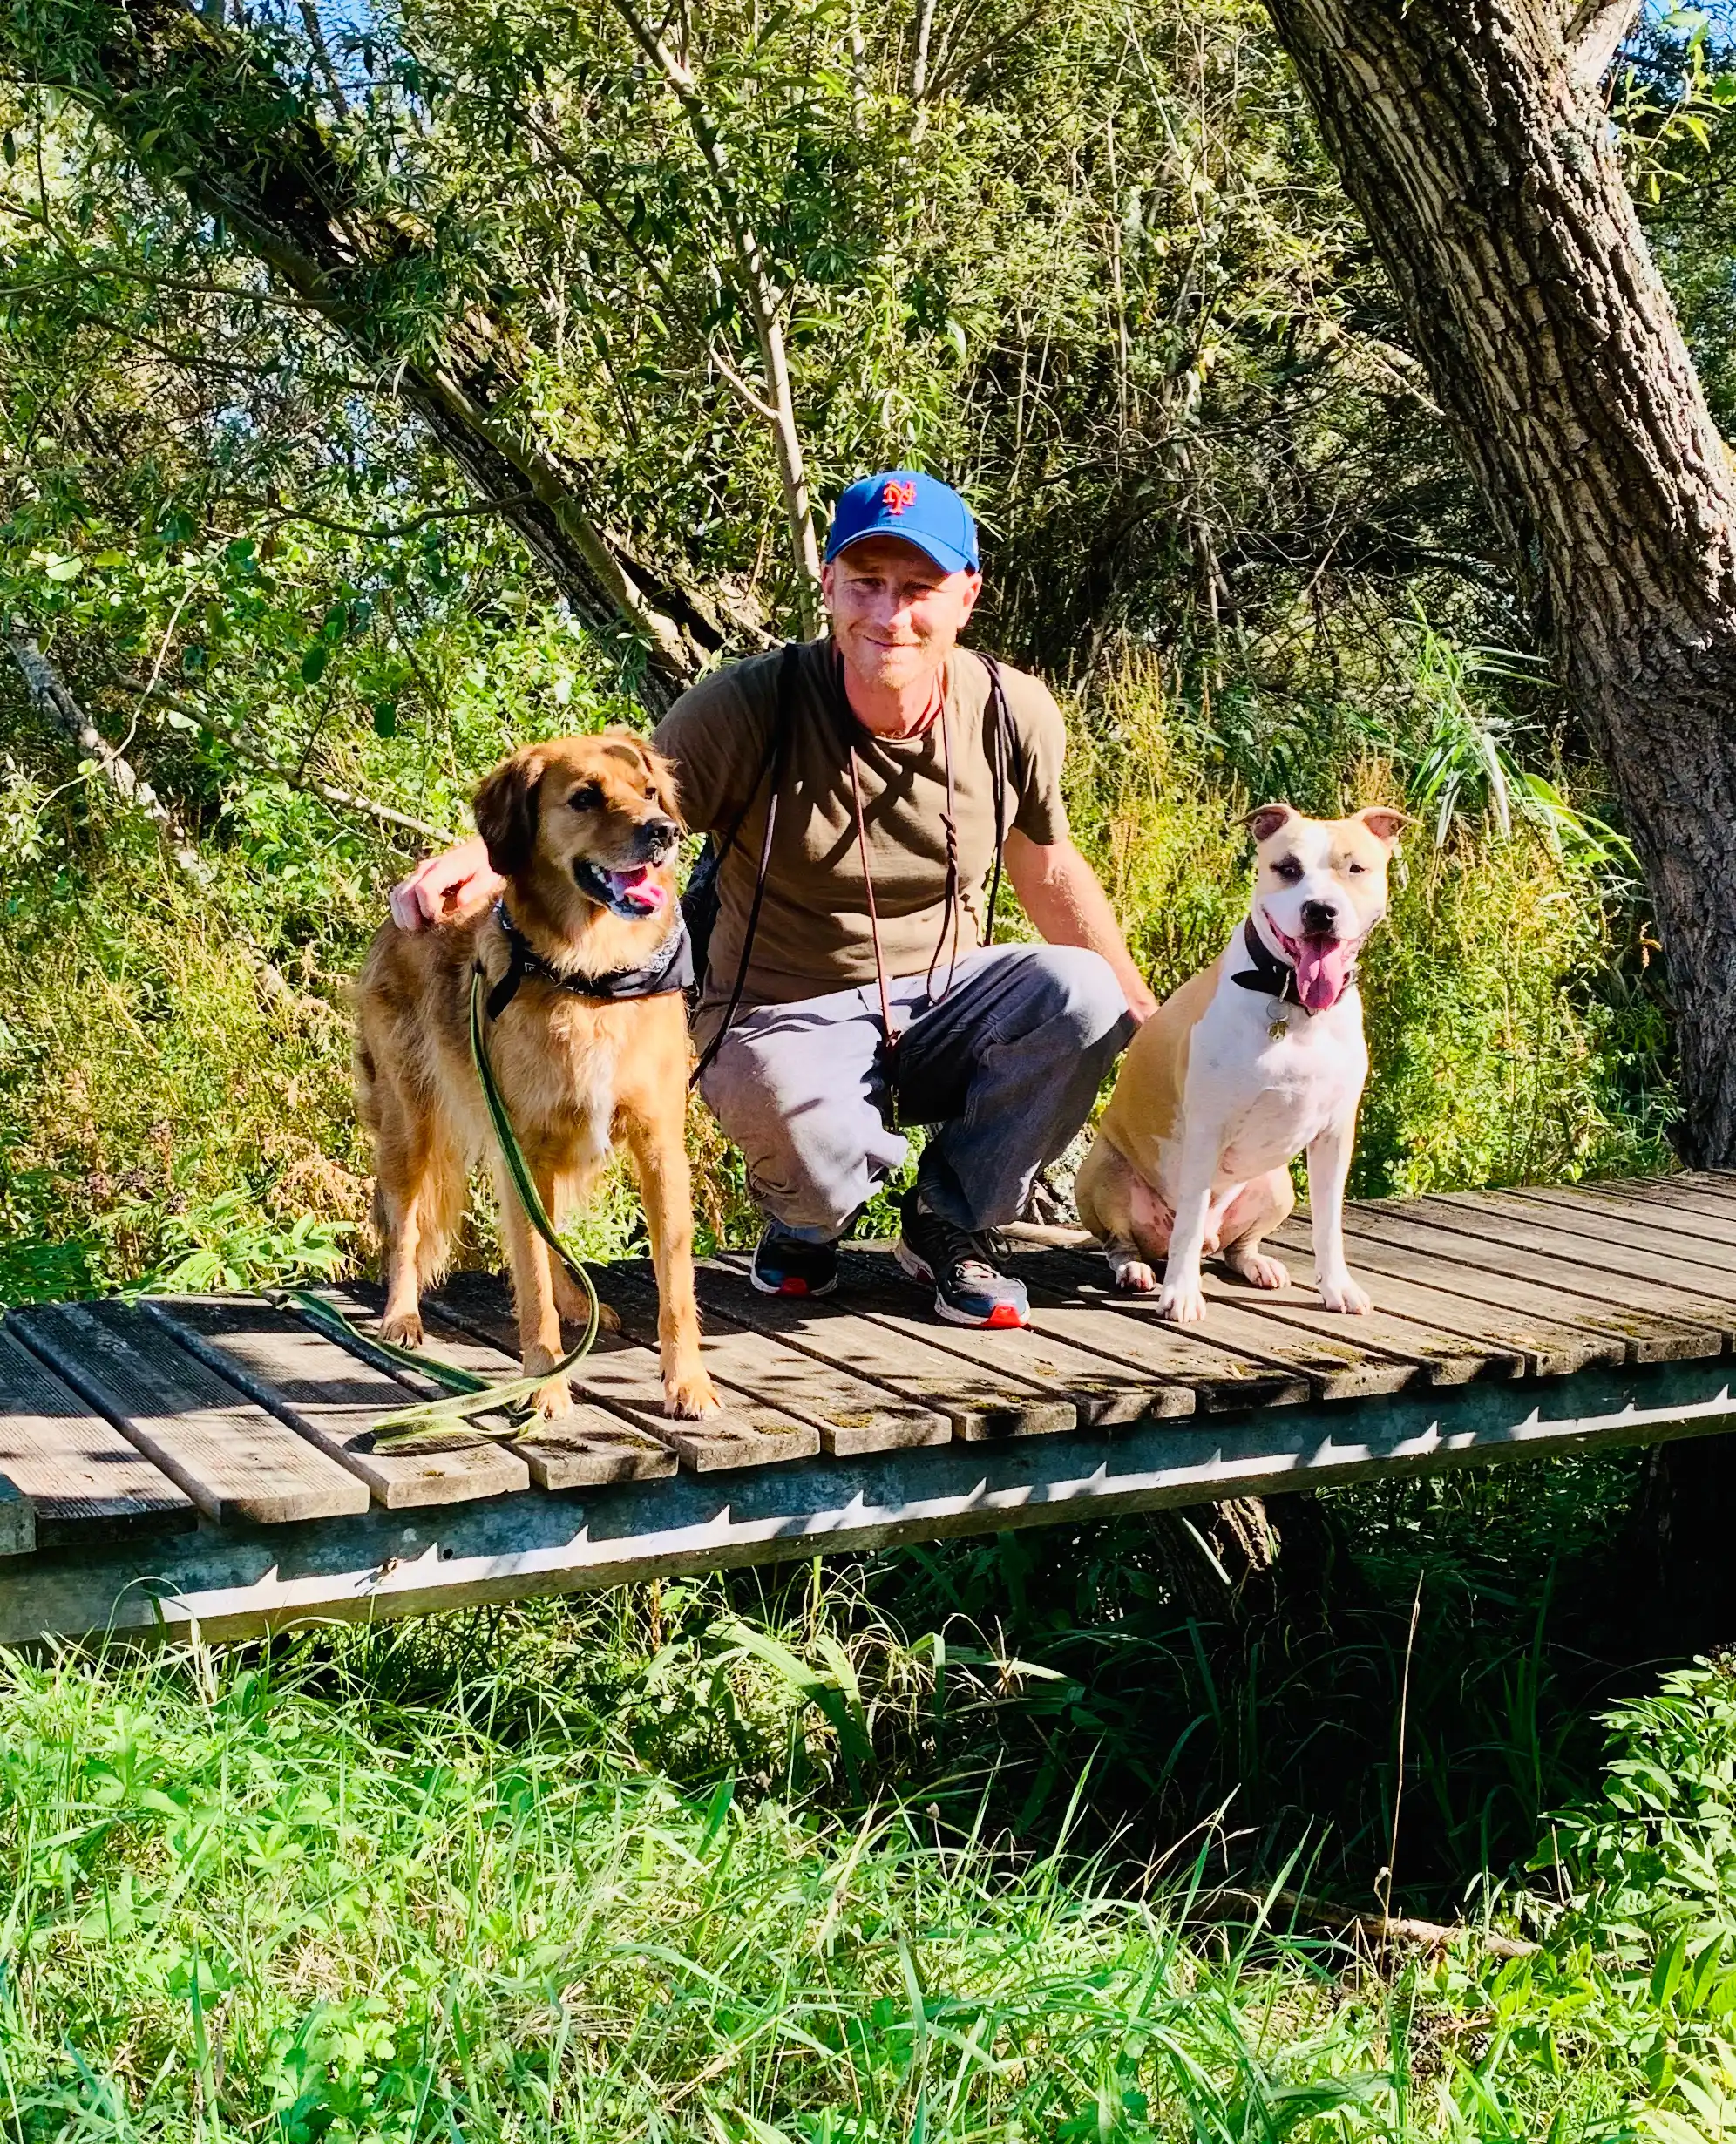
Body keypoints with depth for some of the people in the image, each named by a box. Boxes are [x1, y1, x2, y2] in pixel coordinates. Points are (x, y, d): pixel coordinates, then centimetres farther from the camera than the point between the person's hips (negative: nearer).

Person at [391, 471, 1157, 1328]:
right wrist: (490, 858, -45)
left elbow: (1049, 871, 12)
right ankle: (804, 1221, 4)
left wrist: (1139, 1008, 18)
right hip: (786, 1013, -4)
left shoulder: (1014, 714, -5)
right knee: (799, 1117, -39)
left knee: (1081, 993, -26)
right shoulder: (747, 707, -17)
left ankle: (946, 1225, -1)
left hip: (939, 999, 4)